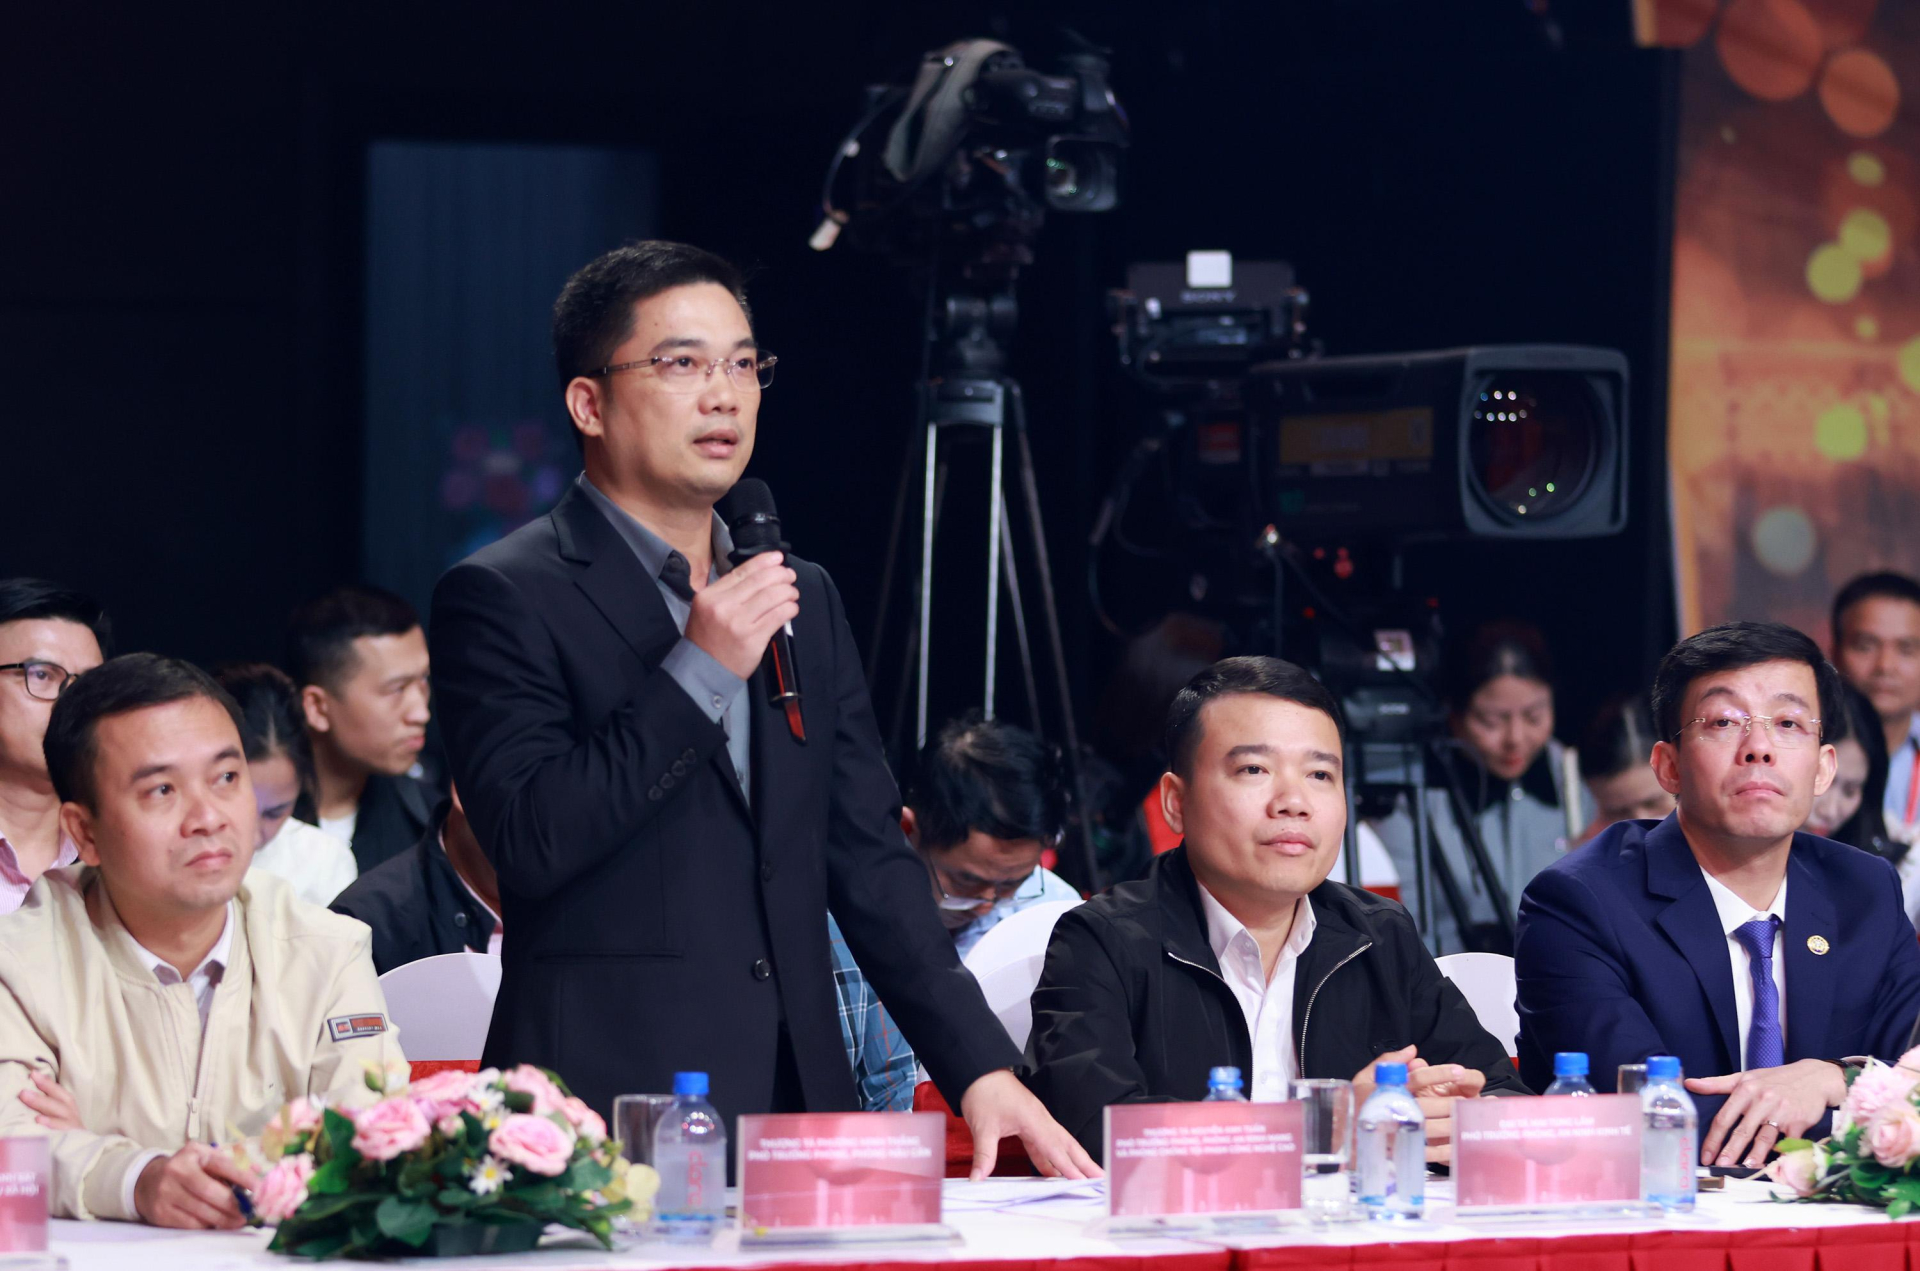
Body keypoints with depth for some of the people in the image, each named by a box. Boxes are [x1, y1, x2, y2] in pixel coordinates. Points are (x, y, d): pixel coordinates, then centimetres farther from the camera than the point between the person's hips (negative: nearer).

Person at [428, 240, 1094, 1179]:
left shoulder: (806, 600, 18)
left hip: (800, 1106, 5)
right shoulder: (503, 598, -2)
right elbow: (530, 843, -14)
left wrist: (981, 1068, 5)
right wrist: (698, 673, -14)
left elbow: (871, 862, 15)